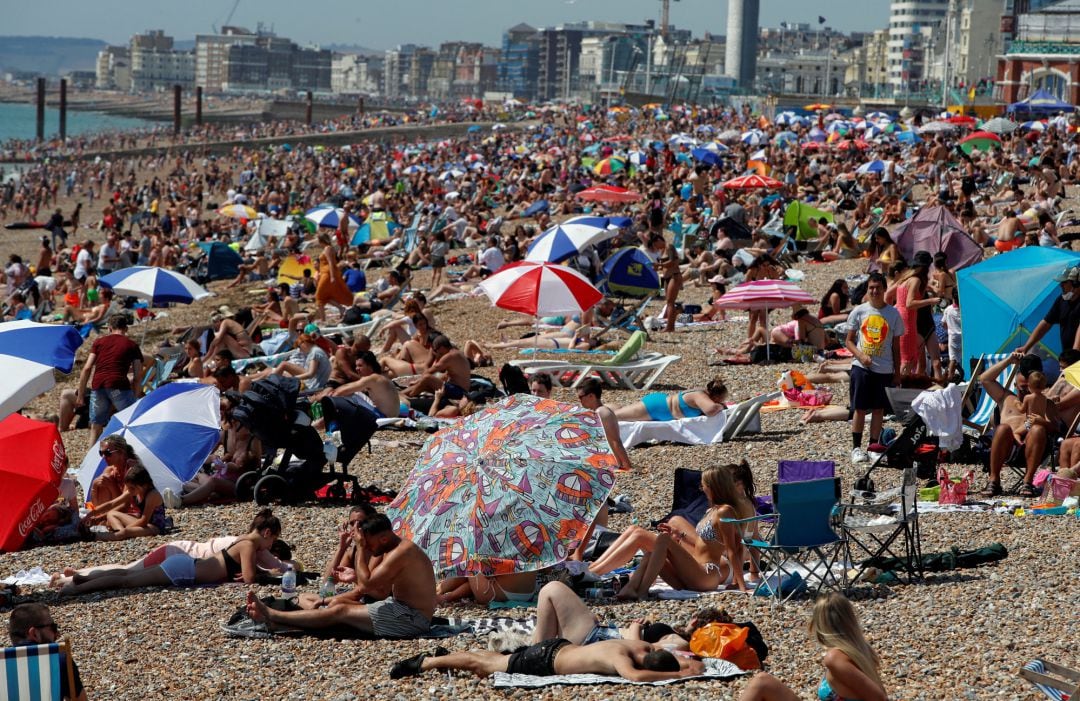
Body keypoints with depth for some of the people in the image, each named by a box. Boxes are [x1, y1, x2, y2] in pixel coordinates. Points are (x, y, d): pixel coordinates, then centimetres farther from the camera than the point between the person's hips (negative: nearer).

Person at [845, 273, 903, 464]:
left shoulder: (893, 314, 3)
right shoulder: (859, 311, 1)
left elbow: (896, 346, 7)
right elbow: (849, 341, 3)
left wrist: (897, 374, 5)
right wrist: (860, 355, -16)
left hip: (884, 369, 1)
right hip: (861, 367, -1)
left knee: (879, 409, 5)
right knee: (860, 408, 0)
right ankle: (856, 448, 8)